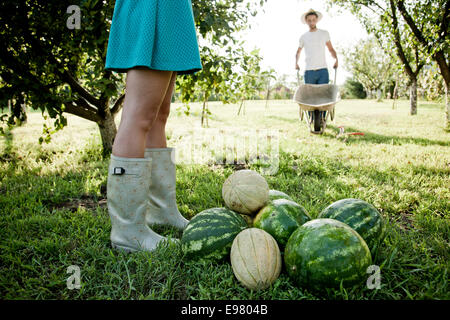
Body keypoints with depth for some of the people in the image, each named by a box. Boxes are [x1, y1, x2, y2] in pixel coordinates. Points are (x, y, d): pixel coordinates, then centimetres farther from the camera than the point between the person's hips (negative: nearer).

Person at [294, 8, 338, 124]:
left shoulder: (324, 33, 10)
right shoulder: (303, 37, 12)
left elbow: (331, 49, 16)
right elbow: (298, 52, 26)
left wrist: (336, 58, -2)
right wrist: (296, 63, 10)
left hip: (323, 70, -1)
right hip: (309, 71, 1)